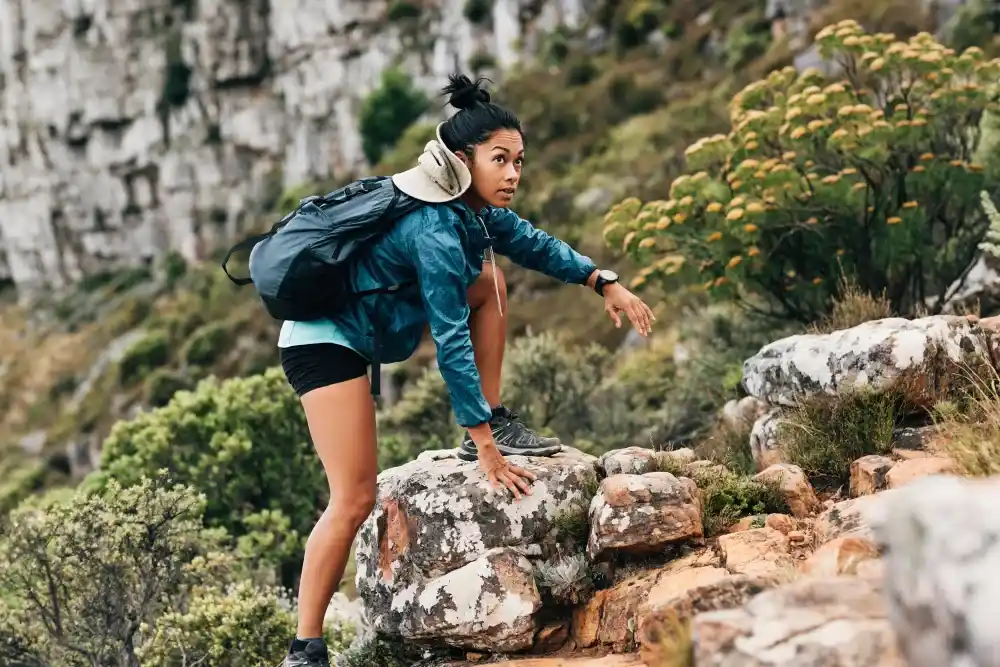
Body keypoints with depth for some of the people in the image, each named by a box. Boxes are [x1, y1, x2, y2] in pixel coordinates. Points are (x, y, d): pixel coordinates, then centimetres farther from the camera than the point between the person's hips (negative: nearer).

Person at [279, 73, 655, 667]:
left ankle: (497, 423, 8)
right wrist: (485, 449, -26)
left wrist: (605, 282, 10)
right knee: (356, 500, -14)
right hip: (325, 338, -9)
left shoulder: (475, 206, -1)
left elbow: (534, 244, 18)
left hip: (367, 324, 9)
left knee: (490, 283, 7)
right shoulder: (436, 230, -27)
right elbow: (452, 343, -27)